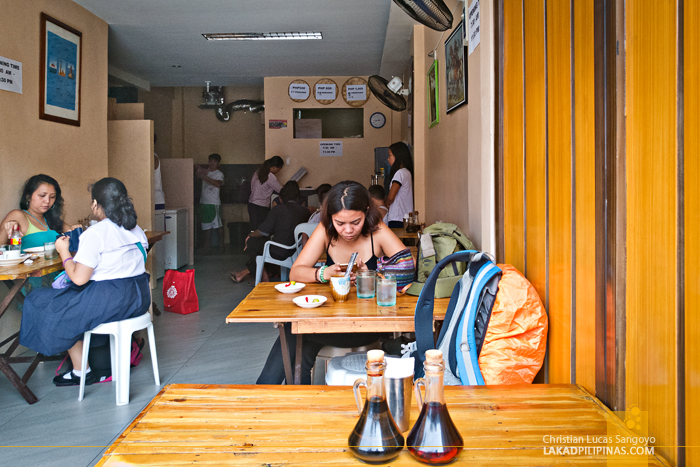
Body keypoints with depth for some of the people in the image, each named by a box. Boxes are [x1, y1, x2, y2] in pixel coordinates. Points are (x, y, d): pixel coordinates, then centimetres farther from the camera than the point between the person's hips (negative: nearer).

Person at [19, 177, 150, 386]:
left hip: (111, 301, -8)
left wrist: (64, 252, -1)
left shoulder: (95, 234, -16)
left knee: (54, 309, 16)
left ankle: (81, 371, 21)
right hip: (140, 297, 8)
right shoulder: (136, 230, 8)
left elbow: (78, 278, -17)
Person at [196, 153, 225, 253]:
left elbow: (218, 184, -23)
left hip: (214, 203, -5)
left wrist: (205, 177, -27)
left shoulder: (219, 174, -3)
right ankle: (206, 246, 15)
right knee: (206, 225, 9)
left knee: (217, 225, -6)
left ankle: (221, 244, 3)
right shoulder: (205, 171, 13)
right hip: (203, 202, 5)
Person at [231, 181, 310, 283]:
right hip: (295, 251, 7)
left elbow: (264, 231, -9)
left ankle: (263, 276, 23)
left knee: (250, 241, 16)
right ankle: (244, 273, 32)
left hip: (279, 253, -7)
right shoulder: (305, 211, 3)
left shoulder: (279, 209, -12)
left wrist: (250, 235, 11)